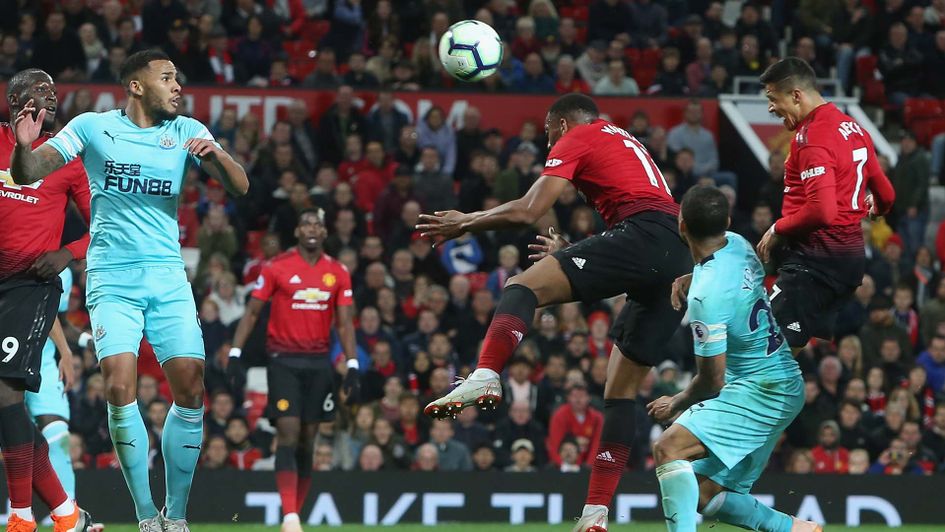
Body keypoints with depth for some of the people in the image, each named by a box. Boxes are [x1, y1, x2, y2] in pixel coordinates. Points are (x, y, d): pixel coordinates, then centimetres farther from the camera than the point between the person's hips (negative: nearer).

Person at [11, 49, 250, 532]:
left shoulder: (186, 131, 8)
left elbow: (239, 187, 3)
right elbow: (28, 173, 1)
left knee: (190, 389, -7)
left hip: (168, 276, 3)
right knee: (120, 387, -17)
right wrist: (24, 145, -22)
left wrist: (215, 153, -18)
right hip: (112, 278, -3)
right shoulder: (93, 128, 2)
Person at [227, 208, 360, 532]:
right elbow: (252, 313, 0)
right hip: (284, 361, -3)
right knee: (288, 434, -13)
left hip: (319, 363, 3)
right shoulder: (276, 268, -1)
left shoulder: (338, 273, 7)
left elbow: (344, 323, 7)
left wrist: (352, 367, -2)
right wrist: (235, 356, -7)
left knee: (307, 441, 5)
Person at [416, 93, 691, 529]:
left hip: (642, 233, -8)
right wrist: (568, 251, 47)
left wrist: (465, 223, 14)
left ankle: (484, 378, -40)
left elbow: (528, 211, 1)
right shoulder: (627, 143, 35)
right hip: (682, 260, 8)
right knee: (621, 389, 12)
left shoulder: (575, 139, 11)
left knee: (522, 286, -12)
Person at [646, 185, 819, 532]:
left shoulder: (708, 295, -23)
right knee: (704, 494, 11)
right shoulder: (738, 244, 1)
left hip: (760, 391, -9)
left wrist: (675, 404, 2)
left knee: (669, 448, -23)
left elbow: (712, 382, -16)